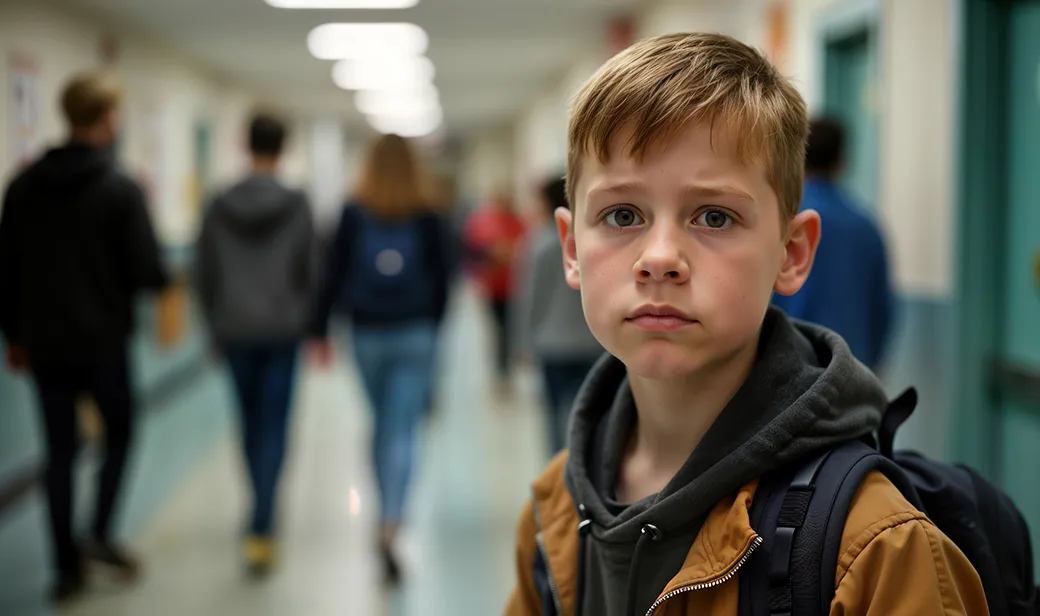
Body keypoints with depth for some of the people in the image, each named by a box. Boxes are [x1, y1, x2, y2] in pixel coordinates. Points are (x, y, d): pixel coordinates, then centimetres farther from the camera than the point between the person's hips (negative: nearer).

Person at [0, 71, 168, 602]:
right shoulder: (121, 190, -12)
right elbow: (146, 272, -14)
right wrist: (162, 277, 9)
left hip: (44, 343, 4)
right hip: (102, 341, -4)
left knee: (60, 452, 10)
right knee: (119, 433, 17)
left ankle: (67, 567, 14)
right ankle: (101, 533, 3)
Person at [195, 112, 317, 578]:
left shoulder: (219, 207, -1)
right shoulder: (297, 206, -8)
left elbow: (205, 273, 3)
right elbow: (310, 272, -5)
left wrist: (215, 327, 14)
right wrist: (308, 323, 8)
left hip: (235, 331, 3)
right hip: (282, 330, -3)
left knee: (251, 423, 18)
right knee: (274, 430, -1)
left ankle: (262, 518, 32)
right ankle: (262, 528, -10)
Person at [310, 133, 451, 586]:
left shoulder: (354, 215, -3)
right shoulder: (427, 218, -3)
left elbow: (334, 273, -4)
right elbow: (441, 278, 1)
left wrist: (320, 330, 2)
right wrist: (432, 323, 16)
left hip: (368, 334, 2)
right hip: (415, 335, -1)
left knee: (382, 425, 20)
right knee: (402, 433, -5)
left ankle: (389, 513, 33)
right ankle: (390, 525, -21)